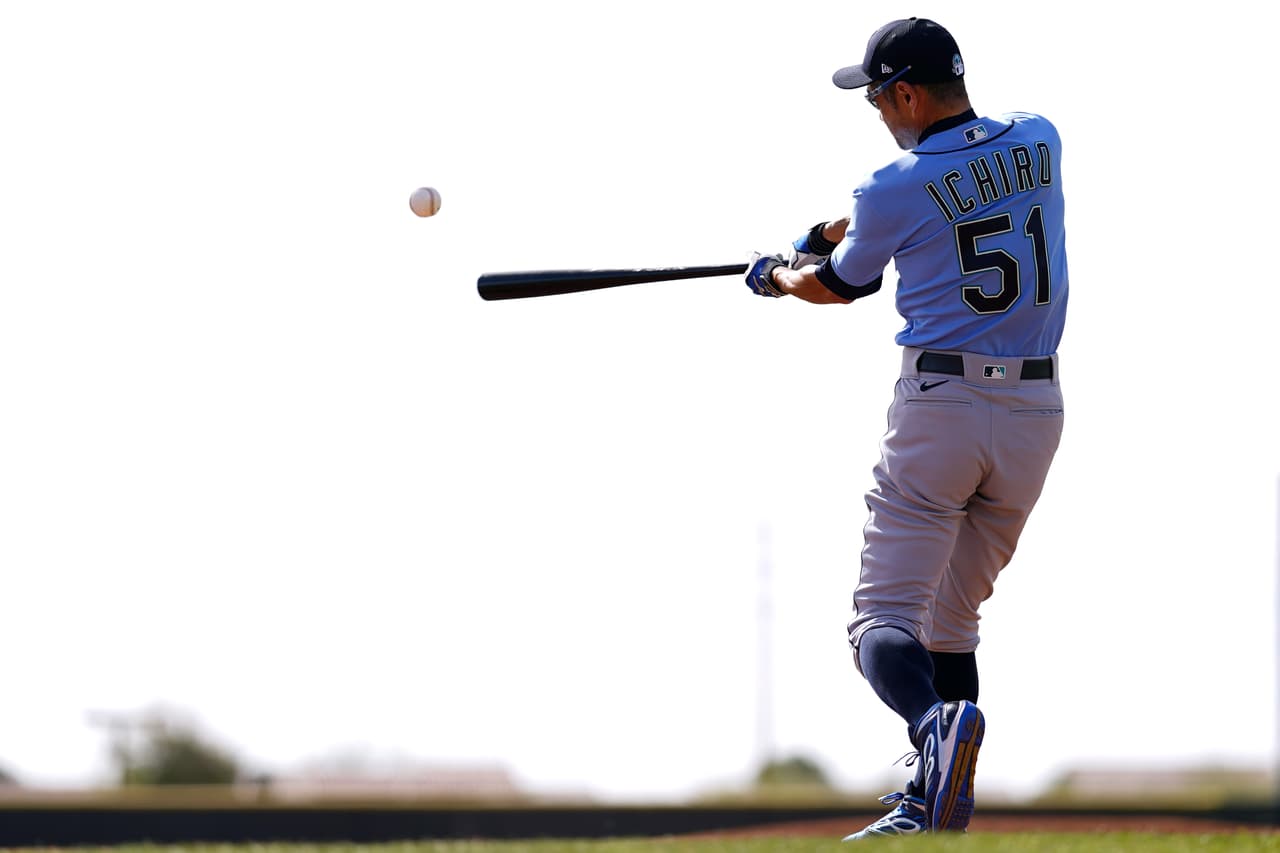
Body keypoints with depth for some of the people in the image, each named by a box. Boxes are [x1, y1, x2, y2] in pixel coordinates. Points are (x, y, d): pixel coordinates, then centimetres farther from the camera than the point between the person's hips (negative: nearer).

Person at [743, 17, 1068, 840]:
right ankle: (933, 808, 12)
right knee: (950, 622, 17)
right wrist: (837, 228, 28)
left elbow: (840, 285, 10)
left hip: (940, 403, -5)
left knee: (885, 618, -5)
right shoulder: (1039, 140, 5)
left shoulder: (896, 191, -9)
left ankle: (936, 721, -36)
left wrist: (779, 275, 31)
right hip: (1038, 411, 5)